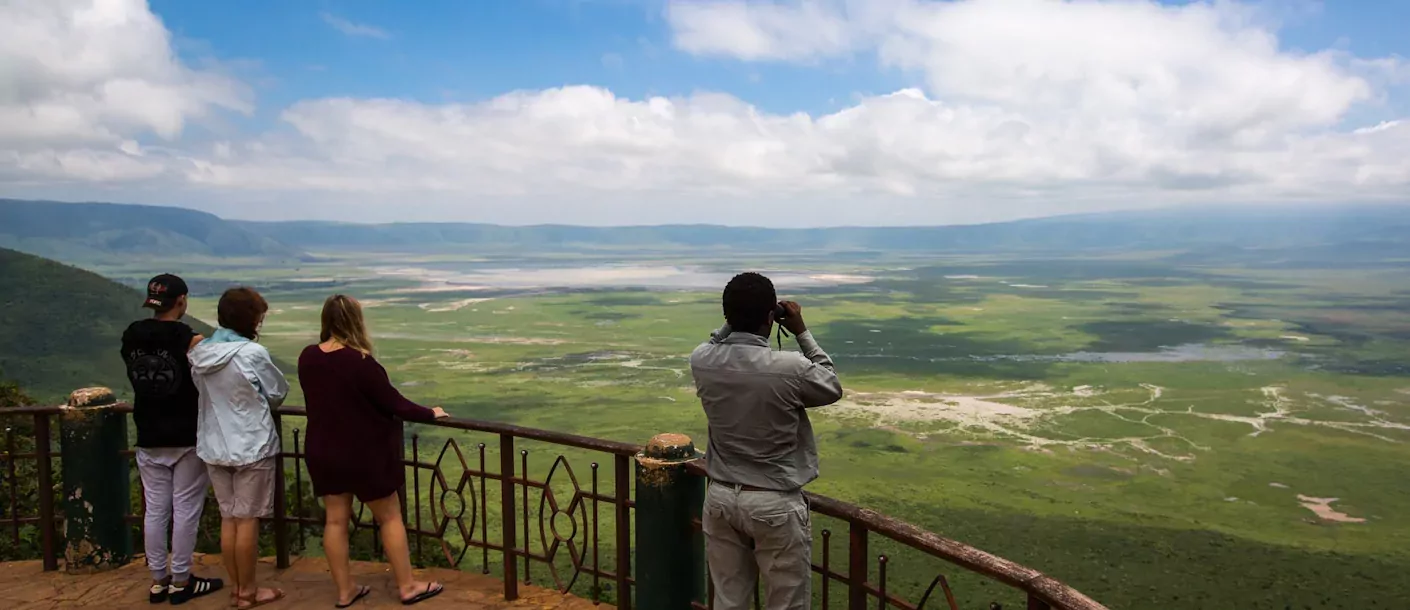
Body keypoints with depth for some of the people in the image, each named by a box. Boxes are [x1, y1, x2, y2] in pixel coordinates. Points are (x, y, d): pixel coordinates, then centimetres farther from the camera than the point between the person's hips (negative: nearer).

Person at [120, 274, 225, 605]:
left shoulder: (131, 337, 1)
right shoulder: (190, 339, -16)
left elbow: (138, 378, 15)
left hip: (149, 438, 5)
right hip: (187, 437, -5)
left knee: (155, 509, 12)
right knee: (185, 509, 4)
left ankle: (158, 581, 20)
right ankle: (180, 582, 12)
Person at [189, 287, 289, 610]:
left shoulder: (199, 352, 0)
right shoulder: (252, 353, -18)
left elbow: (203, 393, 13)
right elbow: (278, 393, -5)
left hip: (214, 446, 6)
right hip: (251, 446, -6)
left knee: (228, 517, 14)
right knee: (247, 520, 4)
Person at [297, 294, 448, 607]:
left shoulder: (307, 358, -3)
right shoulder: (359, 362, -24)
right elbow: (394, 404, -17)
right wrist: (429, 414, -2)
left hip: (323, 452, 6)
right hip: (362, 453, -6)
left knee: (335, 520, 13)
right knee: (390, 517, 8)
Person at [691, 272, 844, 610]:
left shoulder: (701, 361, -8)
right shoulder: (791, 368, -21)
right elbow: (833, 388, 2)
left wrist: (735, 321, 10)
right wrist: (802, 332, 4)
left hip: (721, 497, 5)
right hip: (776, 504, -4)